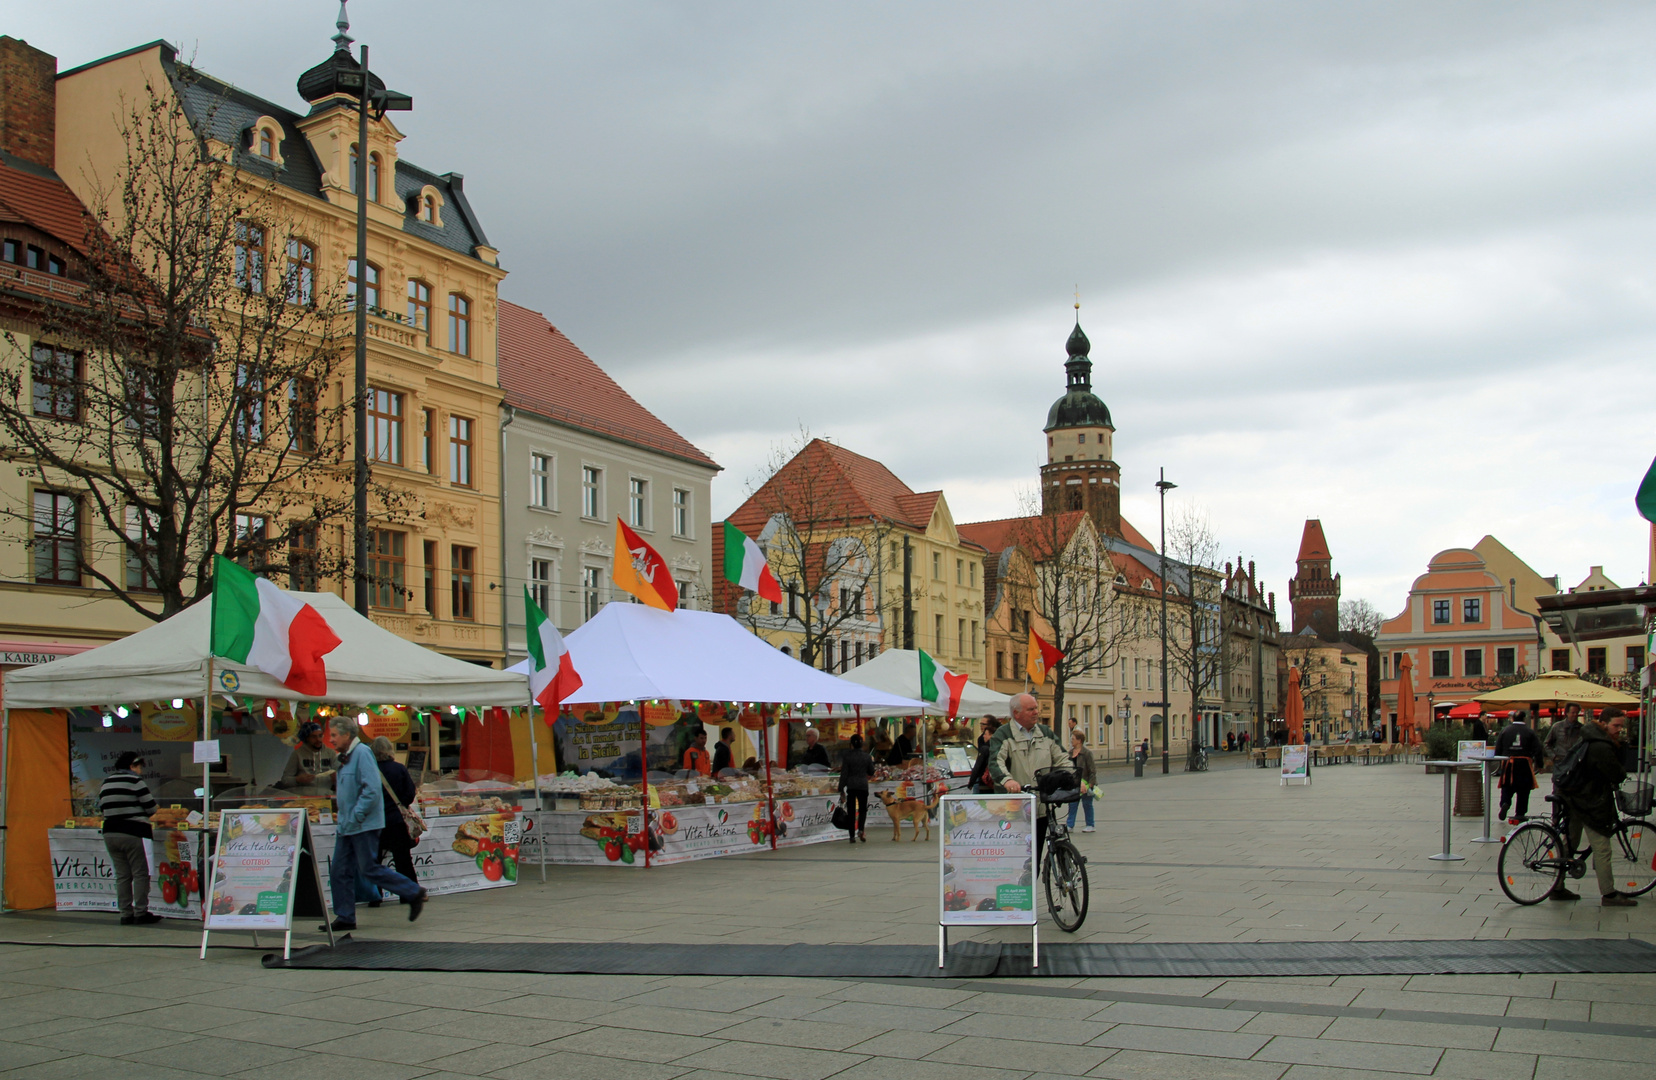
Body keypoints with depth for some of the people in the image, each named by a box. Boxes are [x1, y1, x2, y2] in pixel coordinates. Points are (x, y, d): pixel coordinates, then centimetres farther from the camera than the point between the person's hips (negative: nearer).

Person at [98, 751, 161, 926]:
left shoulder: (106, 782, 13)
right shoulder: (135, 781, -8)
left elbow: (102, 808, 18)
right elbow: (151, 808, -7)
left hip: (110, 832, 7)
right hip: (133, 832, -7)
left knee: (122, 875, 10)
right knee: (140, 874, 0)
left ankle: (126, 914, 11)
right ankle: (141, 913, -1)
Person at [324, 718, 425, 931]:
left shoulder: (362, 753, -15)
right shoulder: (344, 757, 15)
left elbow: (372, 790, -22)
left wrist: (355, 817, -20)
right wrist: (341, 817, 15)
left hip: (363, 825, -9)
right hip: (346, 826, 9)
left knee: (370, 870, -6)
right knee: (339, 872, 7)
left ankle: (414, 893, 5)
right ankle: (345, 918, 13)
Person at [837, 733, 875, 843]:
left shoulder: (847, 757, -6)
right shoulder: (867, 757, -1)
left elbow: (844, 774, -6)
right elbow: (871, 773, 10)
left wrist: (841, 789, -1)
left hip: (850, 786, -1)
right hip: (863, 785, 1)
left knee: (851, 811, 7)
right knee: (862, 809, 12)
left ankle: (852, 836, 6)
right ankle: (860, 829, -12)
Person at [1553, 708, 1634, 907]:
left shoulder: (1590, 739, 10)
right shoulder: (1602, 747, -22)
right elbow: (1617, 776, -19)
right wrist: (1623, 772, 2)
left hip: (1574, 798, 10)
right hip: (1590, 803, -10)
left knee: (1567, 844, 14)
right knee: (1602, 849, -1)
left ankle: (1557, 888, 20)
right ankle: (1608, 894, 5)